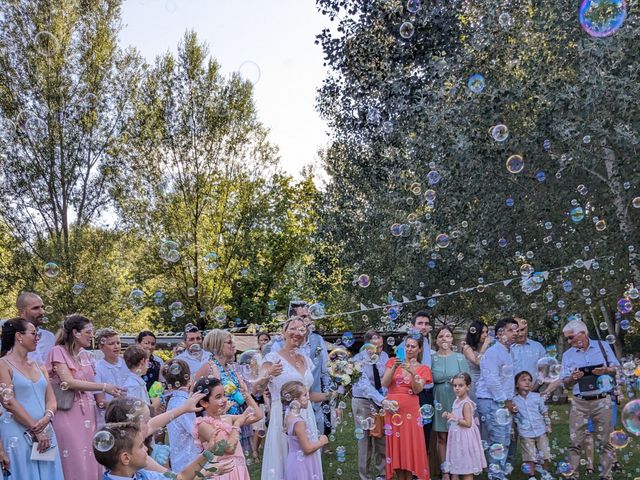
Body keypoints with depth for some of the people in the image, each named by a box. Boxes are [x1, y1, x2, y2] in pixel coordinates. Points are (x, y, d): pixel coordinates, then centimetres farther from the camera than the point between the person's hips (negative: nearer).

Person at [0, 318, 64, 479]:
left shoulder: (39, 367, 15)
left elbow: (51, 399, 10)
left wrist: (46, 418, -11)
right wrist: (36, 430, -13)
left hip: (44, 432, 6)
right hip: (18, 433, -6)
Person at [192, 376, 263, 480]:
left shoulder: (227, 418, 5)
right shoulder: (203, 424, -15)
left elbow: (258, 415, 8)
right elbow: (230, 448, -23)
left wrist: (246, 393, 7)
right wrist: (237, 423, -14)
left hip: (239, 470, 7)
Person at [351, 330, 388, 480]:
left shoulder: (384, 356, 1)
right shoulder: (358, 359, -13)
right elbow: (365, 384, -24)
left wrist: (377, 362, -16)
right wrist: (382, 400, -35)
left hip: (382, 401, 3)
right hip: (363, 402, -3)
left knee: (382, 439, 4)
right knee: (365, 439, 1)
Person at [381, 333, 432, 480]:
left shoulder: (423, 369, 4)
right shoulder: (393, 361, 6)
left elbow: (417, 390, -10)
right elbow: (384, 384, -5)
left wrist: (412, 373, -26)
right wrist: (394, 368, -18)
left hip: (410, 410, -1)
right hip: (392, 409, 1)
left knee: (410, 445, -2)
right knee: (395, 444, 3)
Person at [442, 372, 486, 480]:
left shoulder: (466, 404, -19)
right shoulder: (456, 401, 8)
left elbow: (468, 423, -23)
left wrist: (455, 418, -27)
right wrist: (448, 416, 3)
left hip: (464, 437, -9)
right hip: (456, 436, 9)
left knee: (466, 469, -1)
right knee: (456, 467, 15)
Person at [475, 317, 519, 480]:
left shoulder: (506, 352, 17)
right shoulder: (493, 352, -13)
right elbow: (492, 380, -20)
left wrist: (509, 401, 14)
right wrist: (506, 401, -15)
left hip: (502, 403, 10)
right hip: (492, 403, -10)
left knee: (504, 442, 11)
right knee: (498, 442, -9)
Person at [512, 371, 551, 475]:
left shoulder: (536, 397, -1)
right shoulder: (514, 400, -4)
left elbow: (544, 412, 7)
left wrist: (548, 425, 6)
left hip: (540, 431, 2)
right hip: (525, 434, -2)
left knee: (544, 455, 10)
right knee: (530, 457, 2)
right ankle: (531, 476, 15)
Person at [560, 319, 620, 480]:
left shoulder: (603, 346, 4)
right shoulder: (568, 355, 8)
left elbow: (617, 369, 8)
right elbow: (565, 383, 8)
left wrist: (606, 370, -13)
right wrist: (572, 378, -14)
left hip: (602, 401, -1)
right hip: (579, 403, 1)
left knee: (605, 441, 4)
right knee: (575, 442, -1)